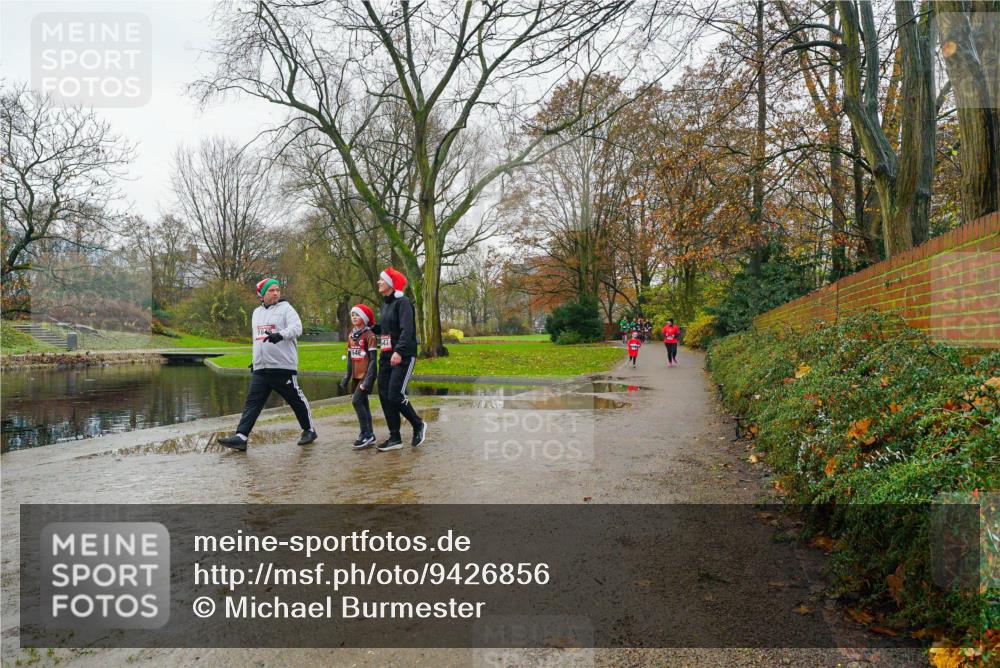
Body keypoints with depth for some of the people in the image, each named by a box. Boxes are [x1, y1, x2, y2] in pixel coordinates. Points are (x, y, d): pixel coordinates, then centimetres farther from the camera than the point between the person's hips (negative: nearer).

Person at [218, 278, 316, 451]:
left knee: (296, 399, 3)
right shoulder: (257, 312, 18)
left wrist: (280, 335, -37)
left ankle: (309, 430, 20)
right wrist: (255, 360, 27)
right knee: (252, 402, -1)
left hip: (283, 367, -6)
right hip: (260, 368, 6)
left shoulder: (285, 308, -3)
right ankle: (241, 437, -4)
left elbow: (296, 328, -19)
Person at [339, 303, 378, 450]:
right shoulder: (351, 335, 11)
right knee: (363, 404, 8)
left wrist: (369, 378, -21)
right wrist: (347, 377, 14)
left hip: (366, 375, -7)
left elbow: (373, 359, -14)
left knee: (357, 401, -17)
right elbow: (350, 358, 16)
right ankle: (370, 436, 14)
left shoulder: (369, 335, -11)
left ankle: (366, 434, -9)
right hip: (356, 376, 7)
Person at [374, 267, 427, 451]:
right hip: (386, 357, 9)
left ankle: (419, 425, 10)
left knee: (395, 396, -13)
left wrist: (399, 351, -33)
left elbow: (407, 330, -22)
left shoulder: (402, 302, -10)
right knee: (384, 396, 5)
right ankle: (395, 438, 13)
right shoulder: (385, 304, 16)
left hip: (403, 357, -9)